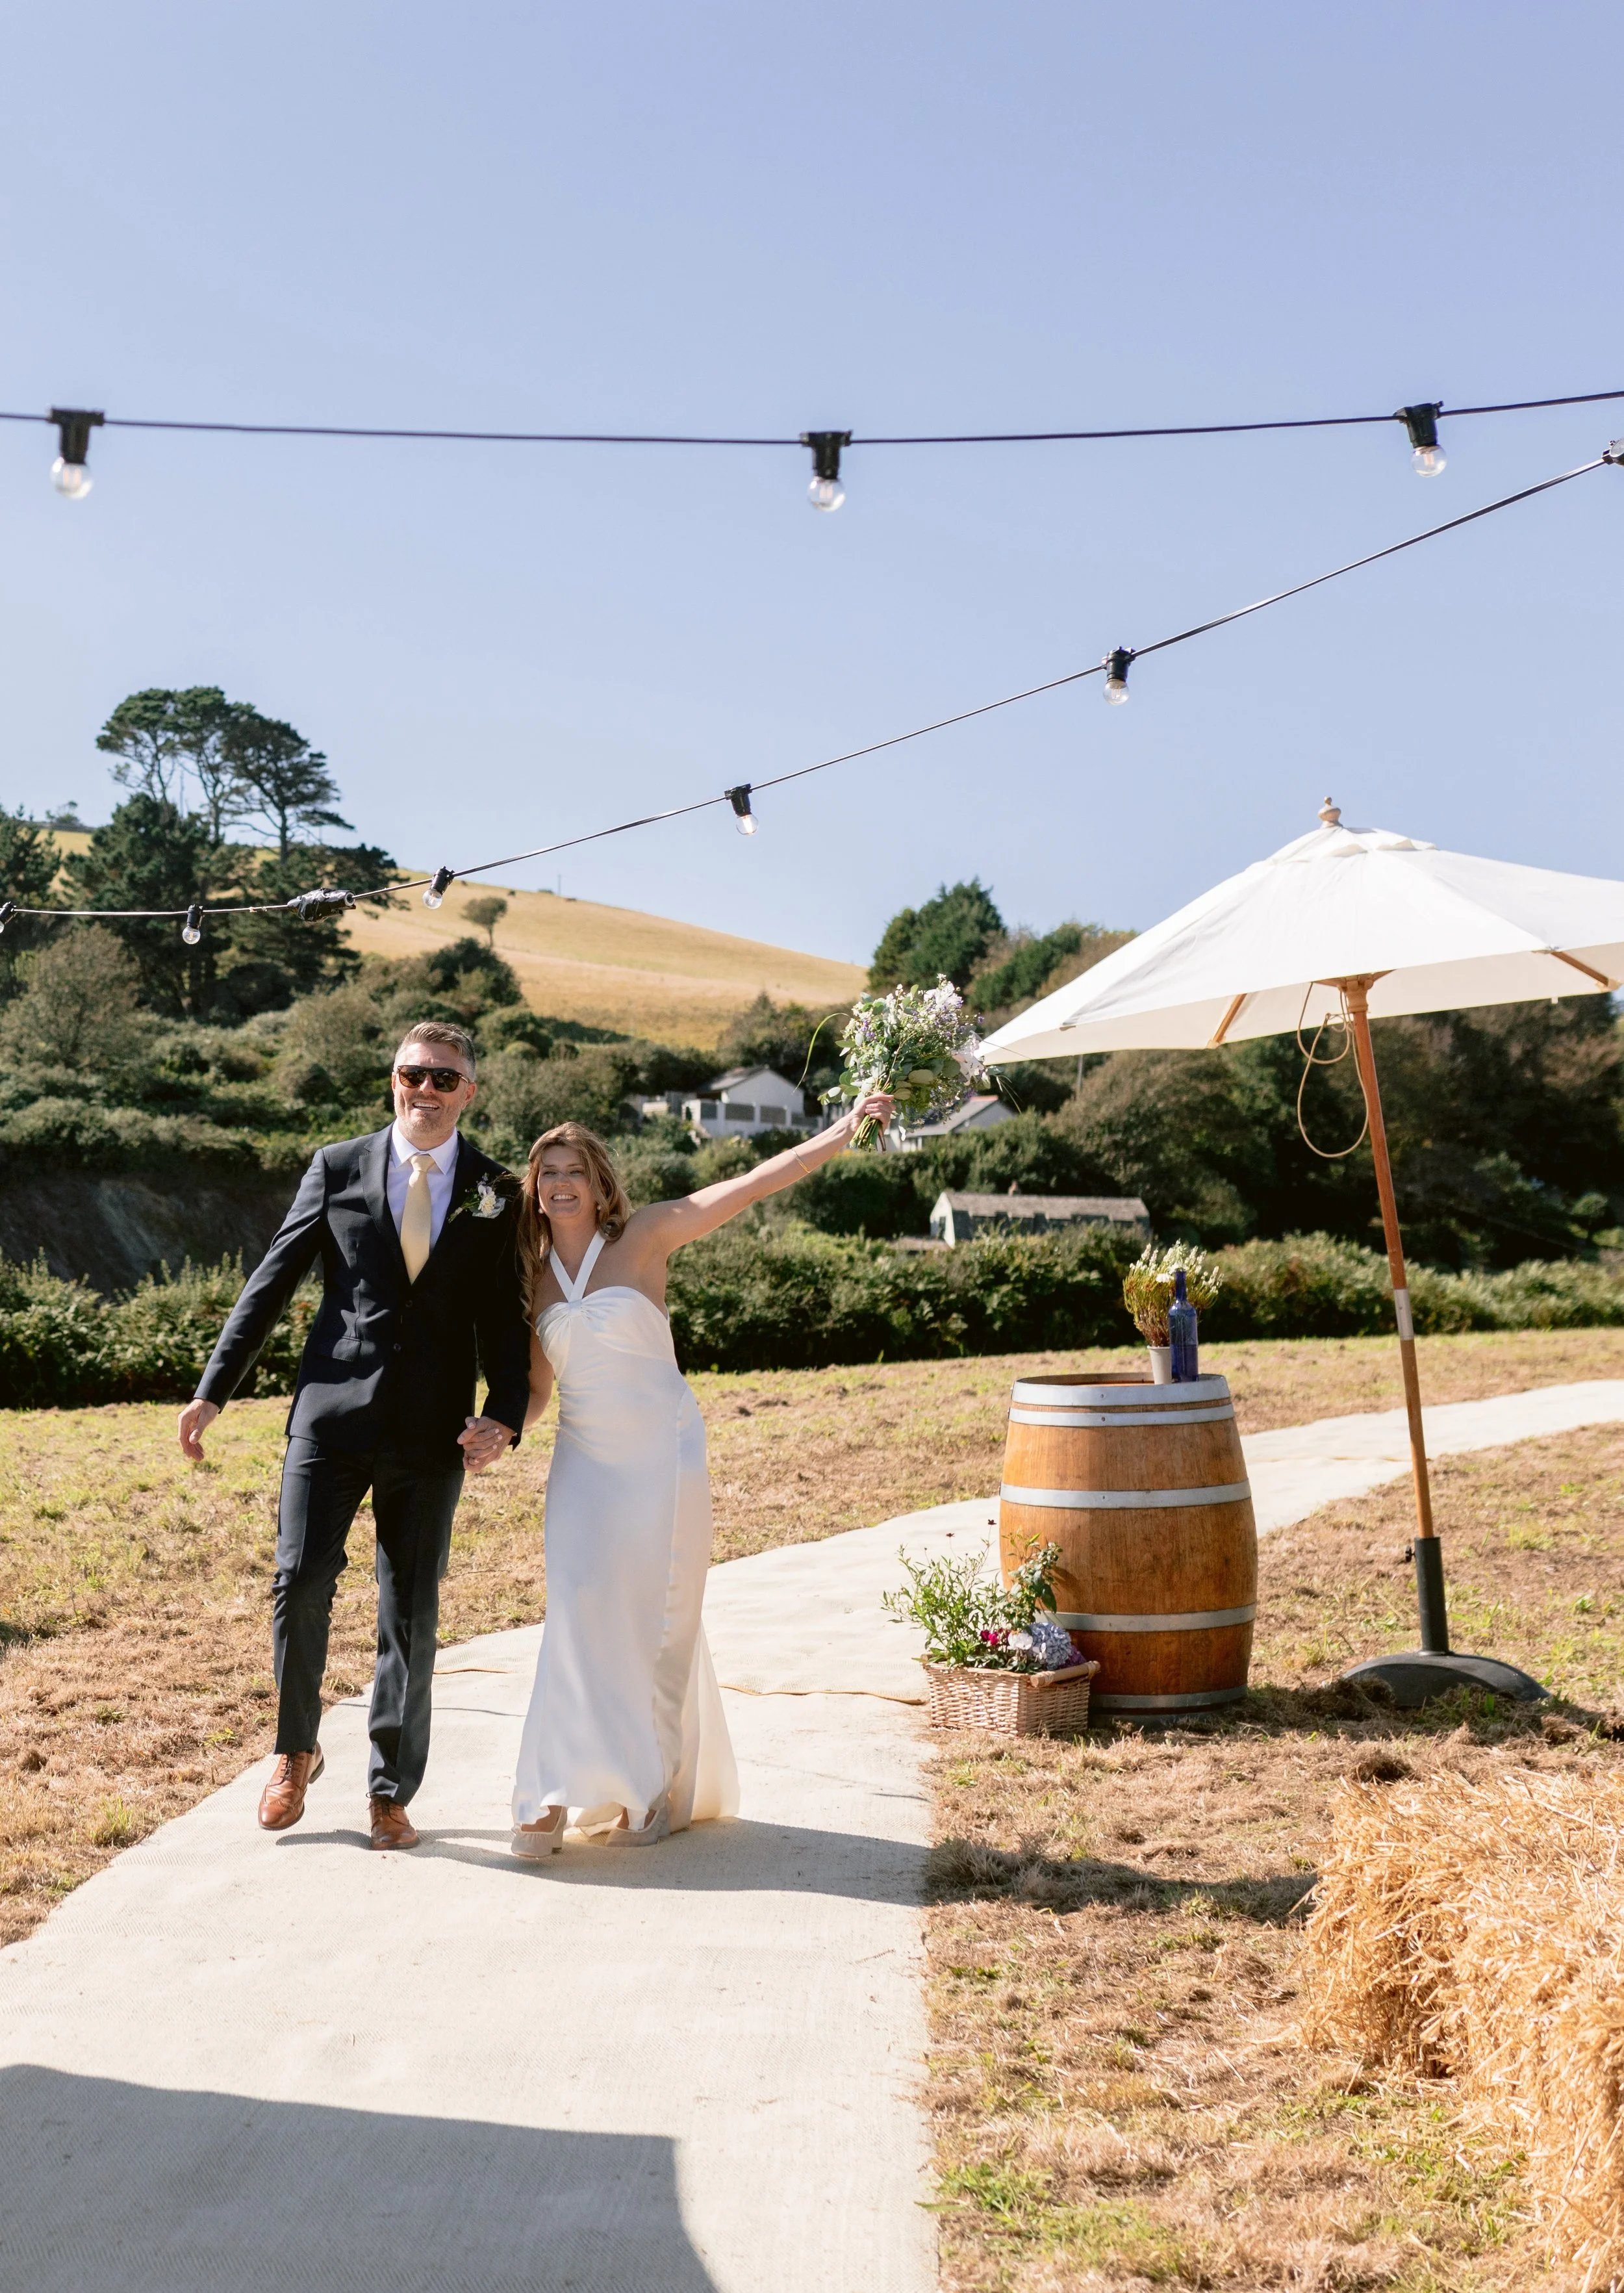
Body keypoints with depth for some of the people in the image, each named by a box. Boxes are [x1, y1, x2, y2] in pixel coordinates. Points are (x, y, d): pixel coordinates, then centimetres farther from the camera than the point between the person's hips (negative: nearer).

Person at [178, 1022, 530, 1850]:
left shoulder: (498, 1194, 5)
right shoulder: (338, 1168, 5)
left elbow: (504, 1318, 6)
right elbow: (272, 1282, 6)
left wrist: (506, 1417, -9)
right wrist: (212, 1391, 2)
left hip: (431, 1433, 0)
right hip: (334, 1410, 0)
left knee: (412, 1614, 6)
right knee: (301, 1582, -4)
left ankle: (390, 1793, 21)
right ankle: (296, 1751, 22)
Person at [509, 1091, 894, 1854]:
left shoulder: (643, 1236, -5)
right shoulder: (532, 1276, 7)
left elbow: (754, 1184, -11)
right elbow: (536, 1390, 12)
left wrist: (847, 1129, -17)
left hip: (662, 1454, -3)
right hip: (584, 1462, 3)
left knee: (654, 1621, 4)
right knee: (579, 1613, -5)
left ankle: (655, 1792, 19)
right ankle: (564, 1794, 2)